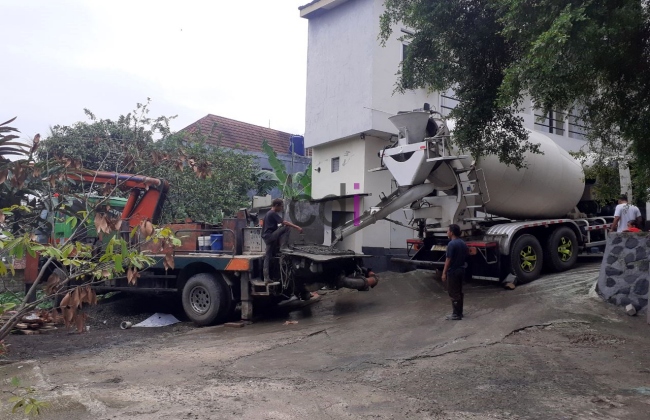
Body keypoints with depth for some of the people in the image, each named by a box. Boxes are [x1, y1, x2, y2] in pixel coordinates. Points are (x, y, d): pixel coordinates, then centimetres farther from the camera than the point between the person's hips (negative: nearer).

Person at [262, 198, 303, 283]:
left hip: (267, 238, 10)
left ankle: (266, 277, 3)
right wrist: (297, 227, -24)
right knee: (286, 228, -16)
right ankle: (283, 248, -18)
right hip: (270, 236, -10)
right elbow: (284, 222, -20)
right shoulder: (273, 214, -9)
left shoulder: (269, 213, 21)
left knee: (268, 257, 6)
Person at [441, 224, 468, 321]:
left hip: (453, 271, -9)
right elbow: (465, 257, 14)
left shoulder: (451, 244, -18)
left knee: (453, 293, -2)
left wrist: (444, 272, -15)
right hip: (461, 270, 9)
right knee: (459, 292, 15)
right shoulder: (463, 243, 9)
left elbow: (448, 260, -19)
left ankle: (456, 314, 1)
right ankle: (459, 312, 22)